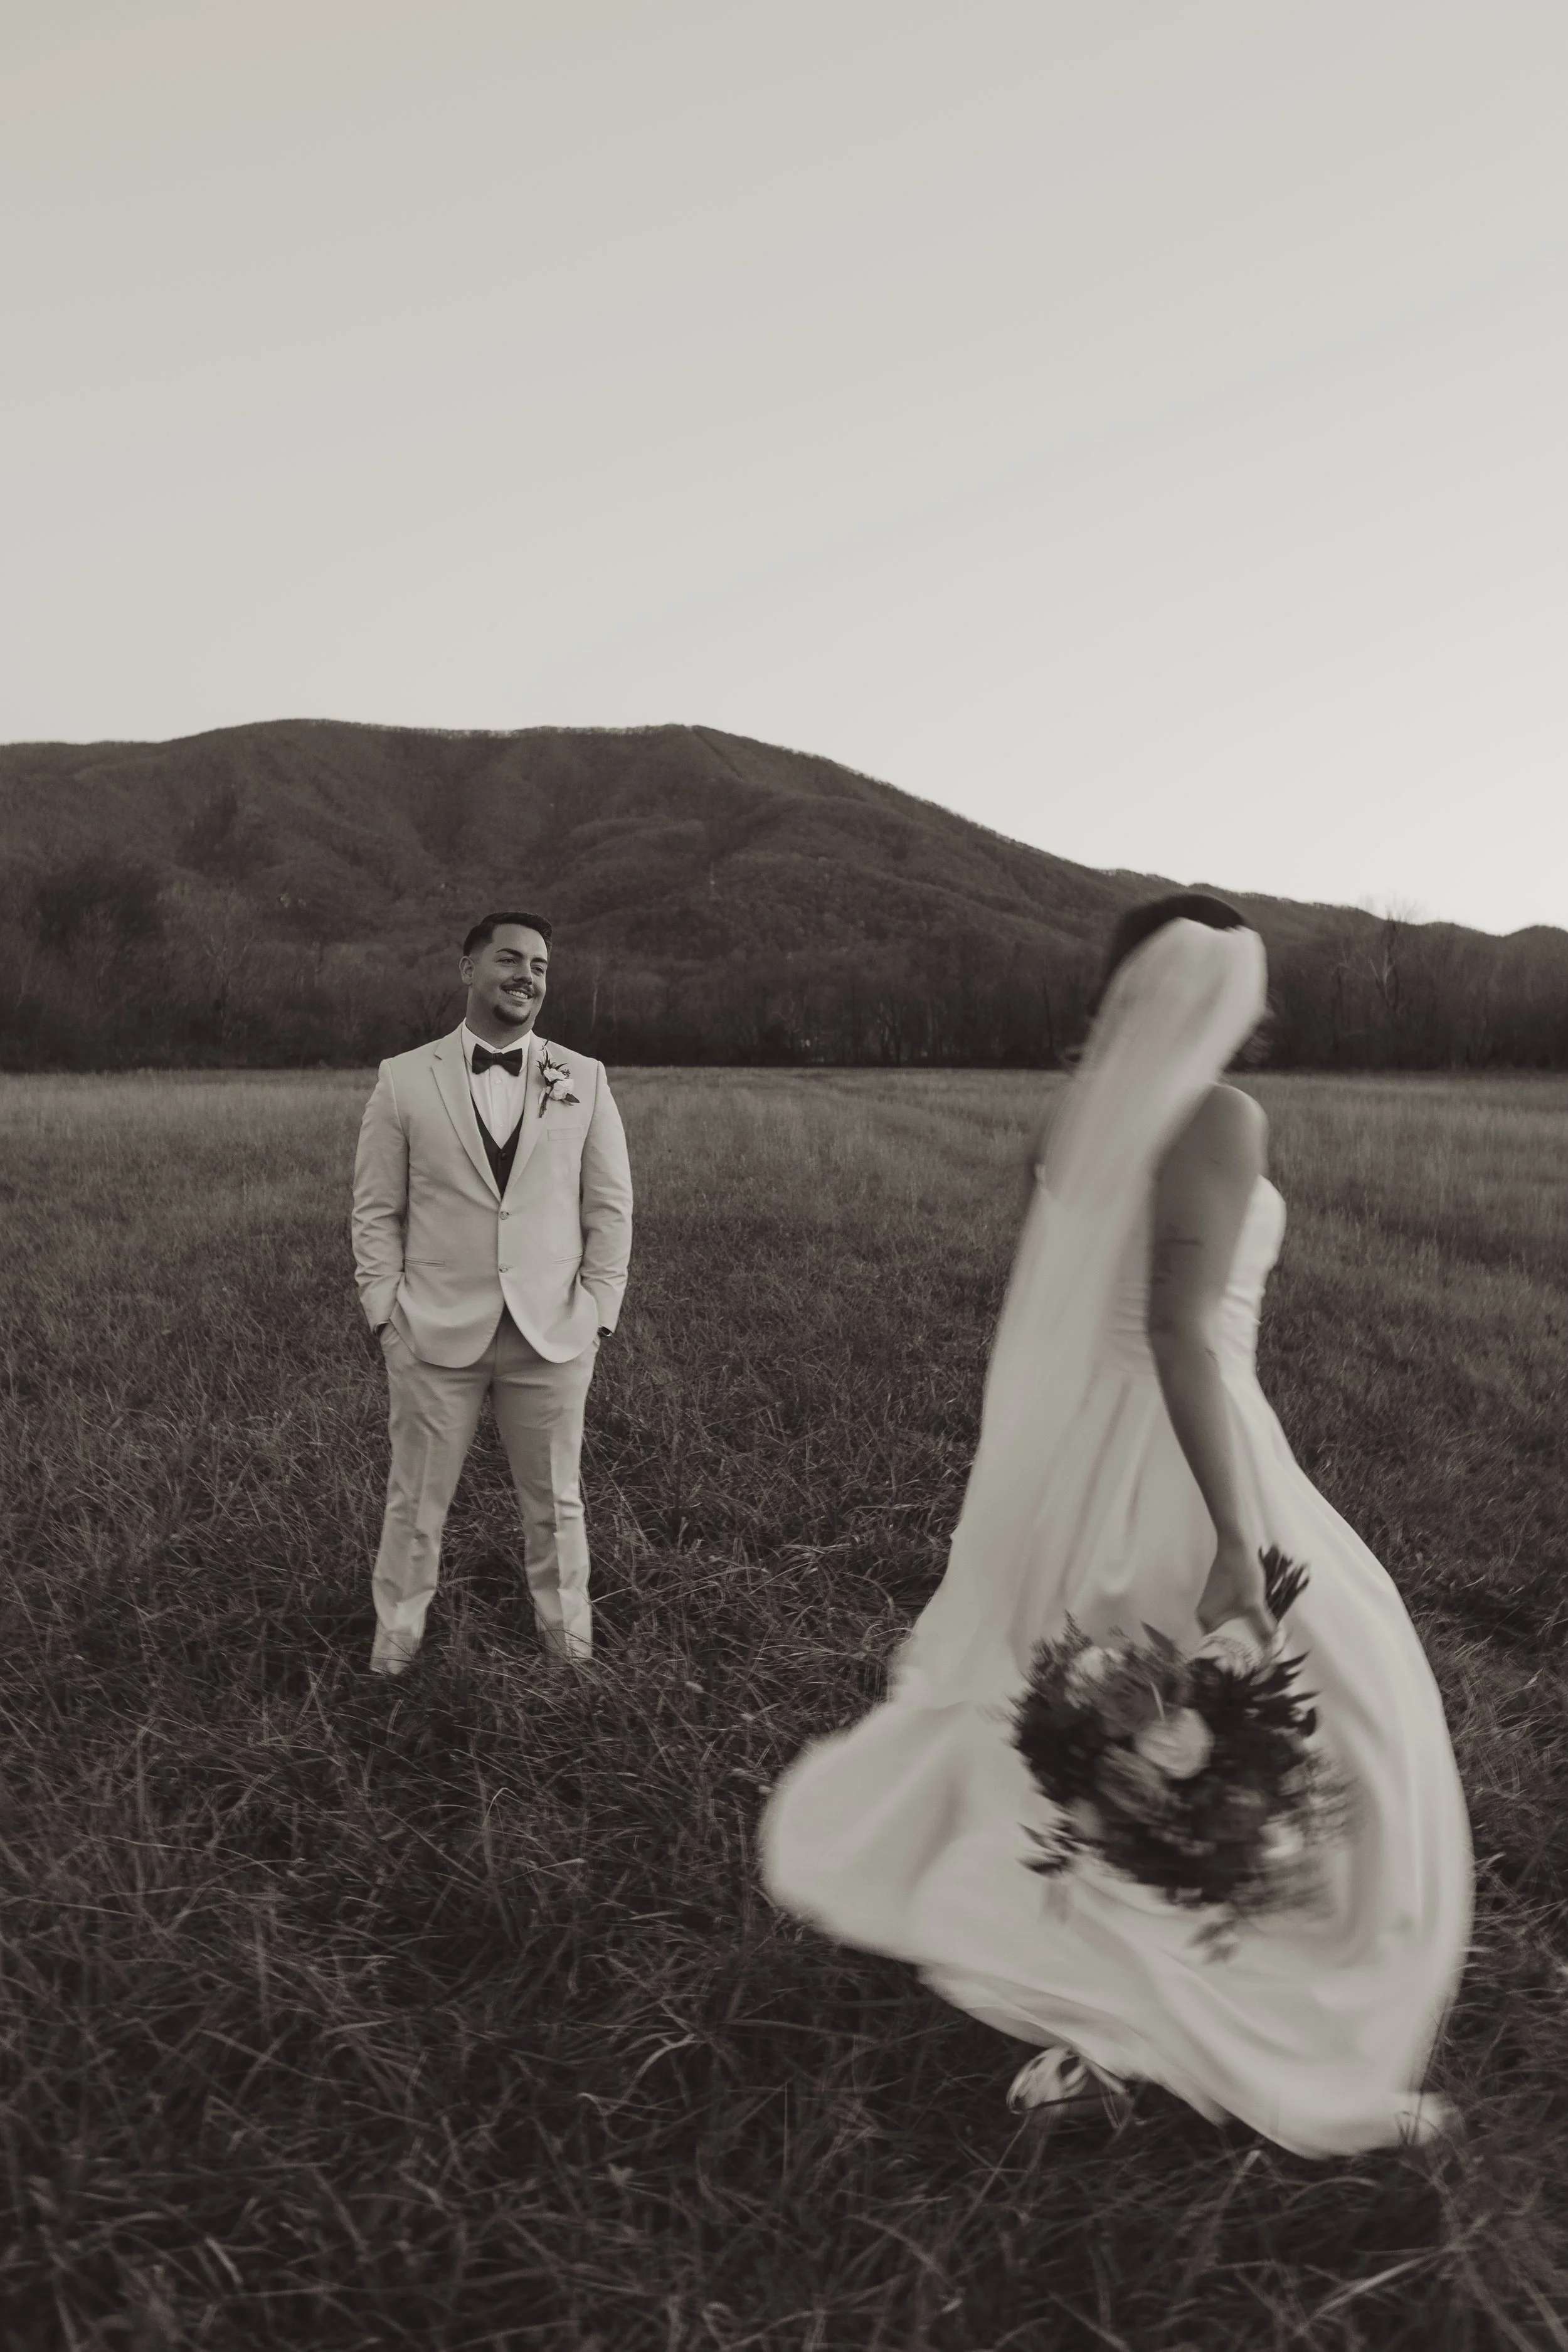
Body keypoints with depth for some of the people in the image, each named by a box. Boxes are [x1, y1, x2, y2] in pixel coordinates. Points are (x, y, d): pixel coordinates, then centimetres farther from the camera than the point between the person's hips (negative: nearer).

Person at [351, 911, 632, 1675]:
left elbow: (610, 1205, 5)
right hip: (434, 1330, -1)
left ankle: (569, 1643, 27)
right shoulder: (404, 1079, 2)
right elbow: (376, 1209, 4)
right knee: (416, 1503, 9)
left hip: (553, 1331, 1)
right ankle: (394, 1645, 27)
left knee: (555, 1503, 11)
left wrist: (598, 1310, 0)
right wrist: (385, 1310, -2)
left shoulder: (583, 1079, 5)